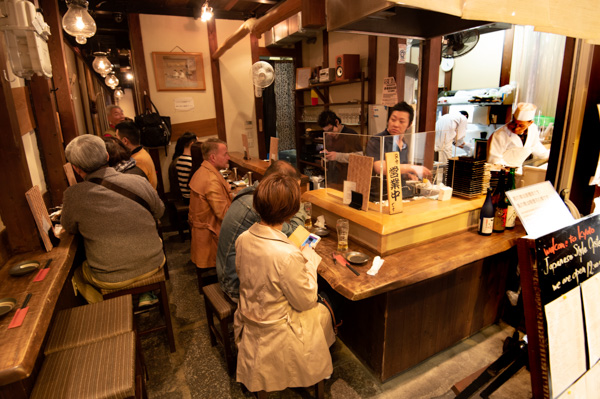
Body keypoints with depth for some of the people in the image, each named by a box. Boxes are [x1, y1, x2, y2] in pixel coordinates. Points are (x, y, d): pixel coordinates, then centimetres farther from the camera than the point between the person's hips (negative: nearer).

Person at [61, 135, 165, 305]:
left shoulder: (73, 195, -15)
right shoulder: (139, 181, -10)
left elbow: (70, 229, 5)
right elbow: (159, 211, 8)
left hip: (112, 278, -1)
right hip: (152, 265, 1)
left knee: (77, 272, 30)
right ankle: (146, 294, 27)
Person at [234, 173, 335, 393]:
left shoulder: (243, 239, -13)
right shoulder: (288, 255, -35)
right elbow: (305, 301, -20)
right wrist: (310, 260, -9)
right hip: (274, 332, -6)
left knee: (315, 306, 25)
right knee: (322, 311, 22)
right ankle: (317, 368, 44)